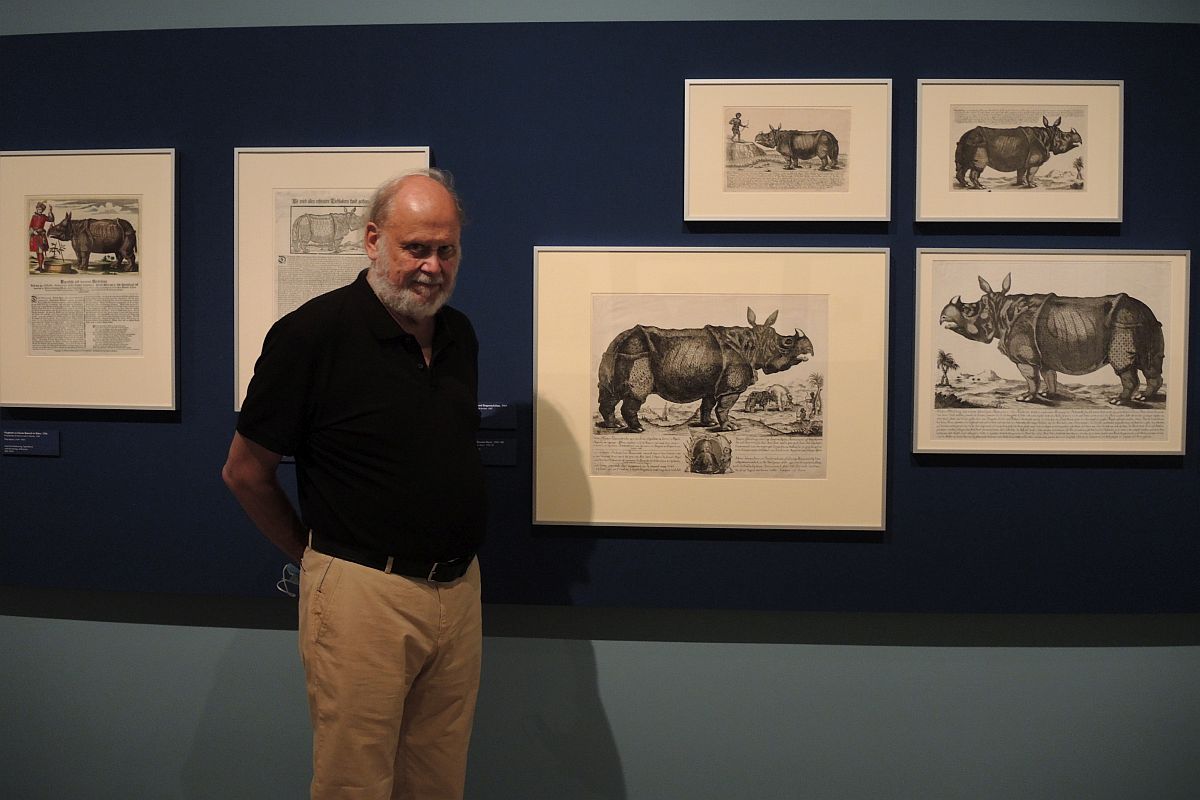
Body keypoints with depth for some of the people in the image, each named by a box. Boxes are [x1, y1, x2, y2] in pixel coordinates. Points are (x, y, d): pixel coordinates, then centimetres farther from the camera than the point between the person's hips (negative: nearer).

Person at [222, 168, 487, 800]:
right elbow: (245, 472, -5)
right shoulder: (313, 332, -12)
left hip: (461, 592, 6)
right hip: (363, 596, -6)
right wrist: (313, 556, 5)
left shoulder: (459, 334, 8)